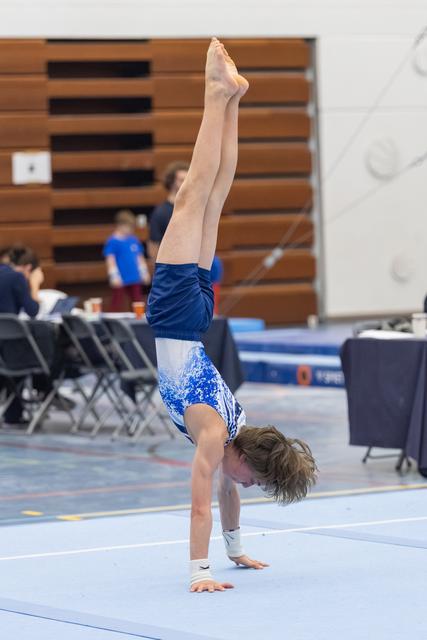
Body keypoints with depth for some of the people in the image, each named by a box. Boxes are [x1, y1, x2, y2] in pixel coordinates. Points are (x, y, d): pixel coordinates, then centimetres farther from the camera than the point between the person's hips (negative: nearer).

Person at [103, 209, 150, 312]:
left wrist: (144, 272, 18)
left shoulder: (134, 240, 8)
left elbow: (140, 257, 18)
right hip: (121, 280, -6)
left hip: (134, 278, 7)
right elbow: (110, 260, -15)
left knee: (138, 302, 14)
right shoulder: (112, 242, -11)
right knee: (117, 305, 0)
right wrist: (114, 276, -20)